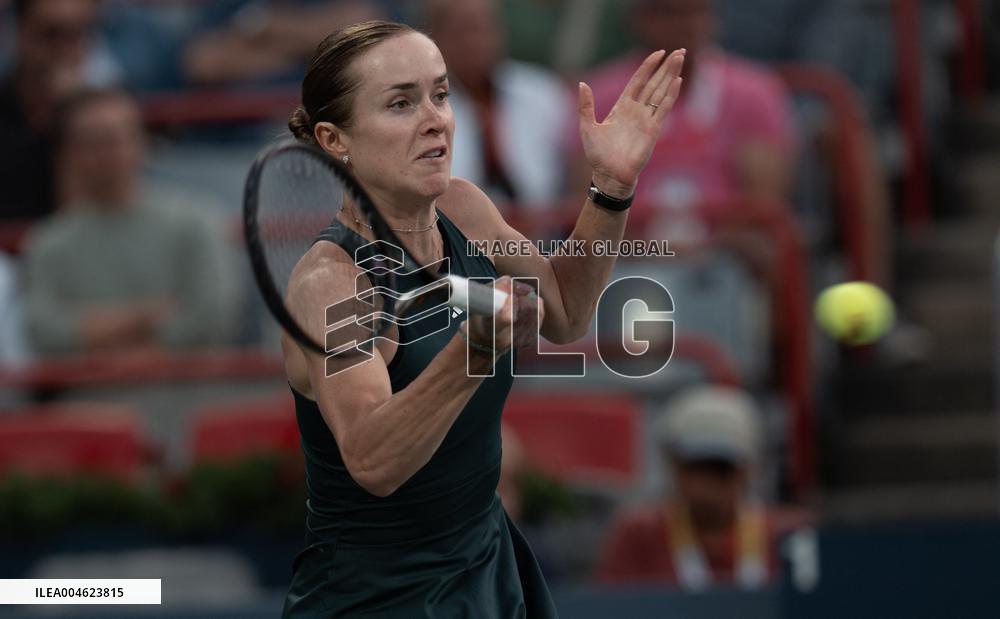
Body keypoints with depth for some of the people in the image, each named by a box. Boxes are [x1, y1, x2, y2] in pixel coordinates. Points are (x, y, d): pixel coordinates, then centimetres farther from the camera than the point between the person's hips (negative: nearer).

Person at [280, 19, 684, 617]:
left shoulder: (461, 209, -3)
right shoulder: (329, 281, -25)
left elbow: (564, 312, 14)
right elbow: (372, 462, -41)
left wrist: (612, 186, -1)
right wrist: (475, 348, -57)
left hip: (491, 569, 7)